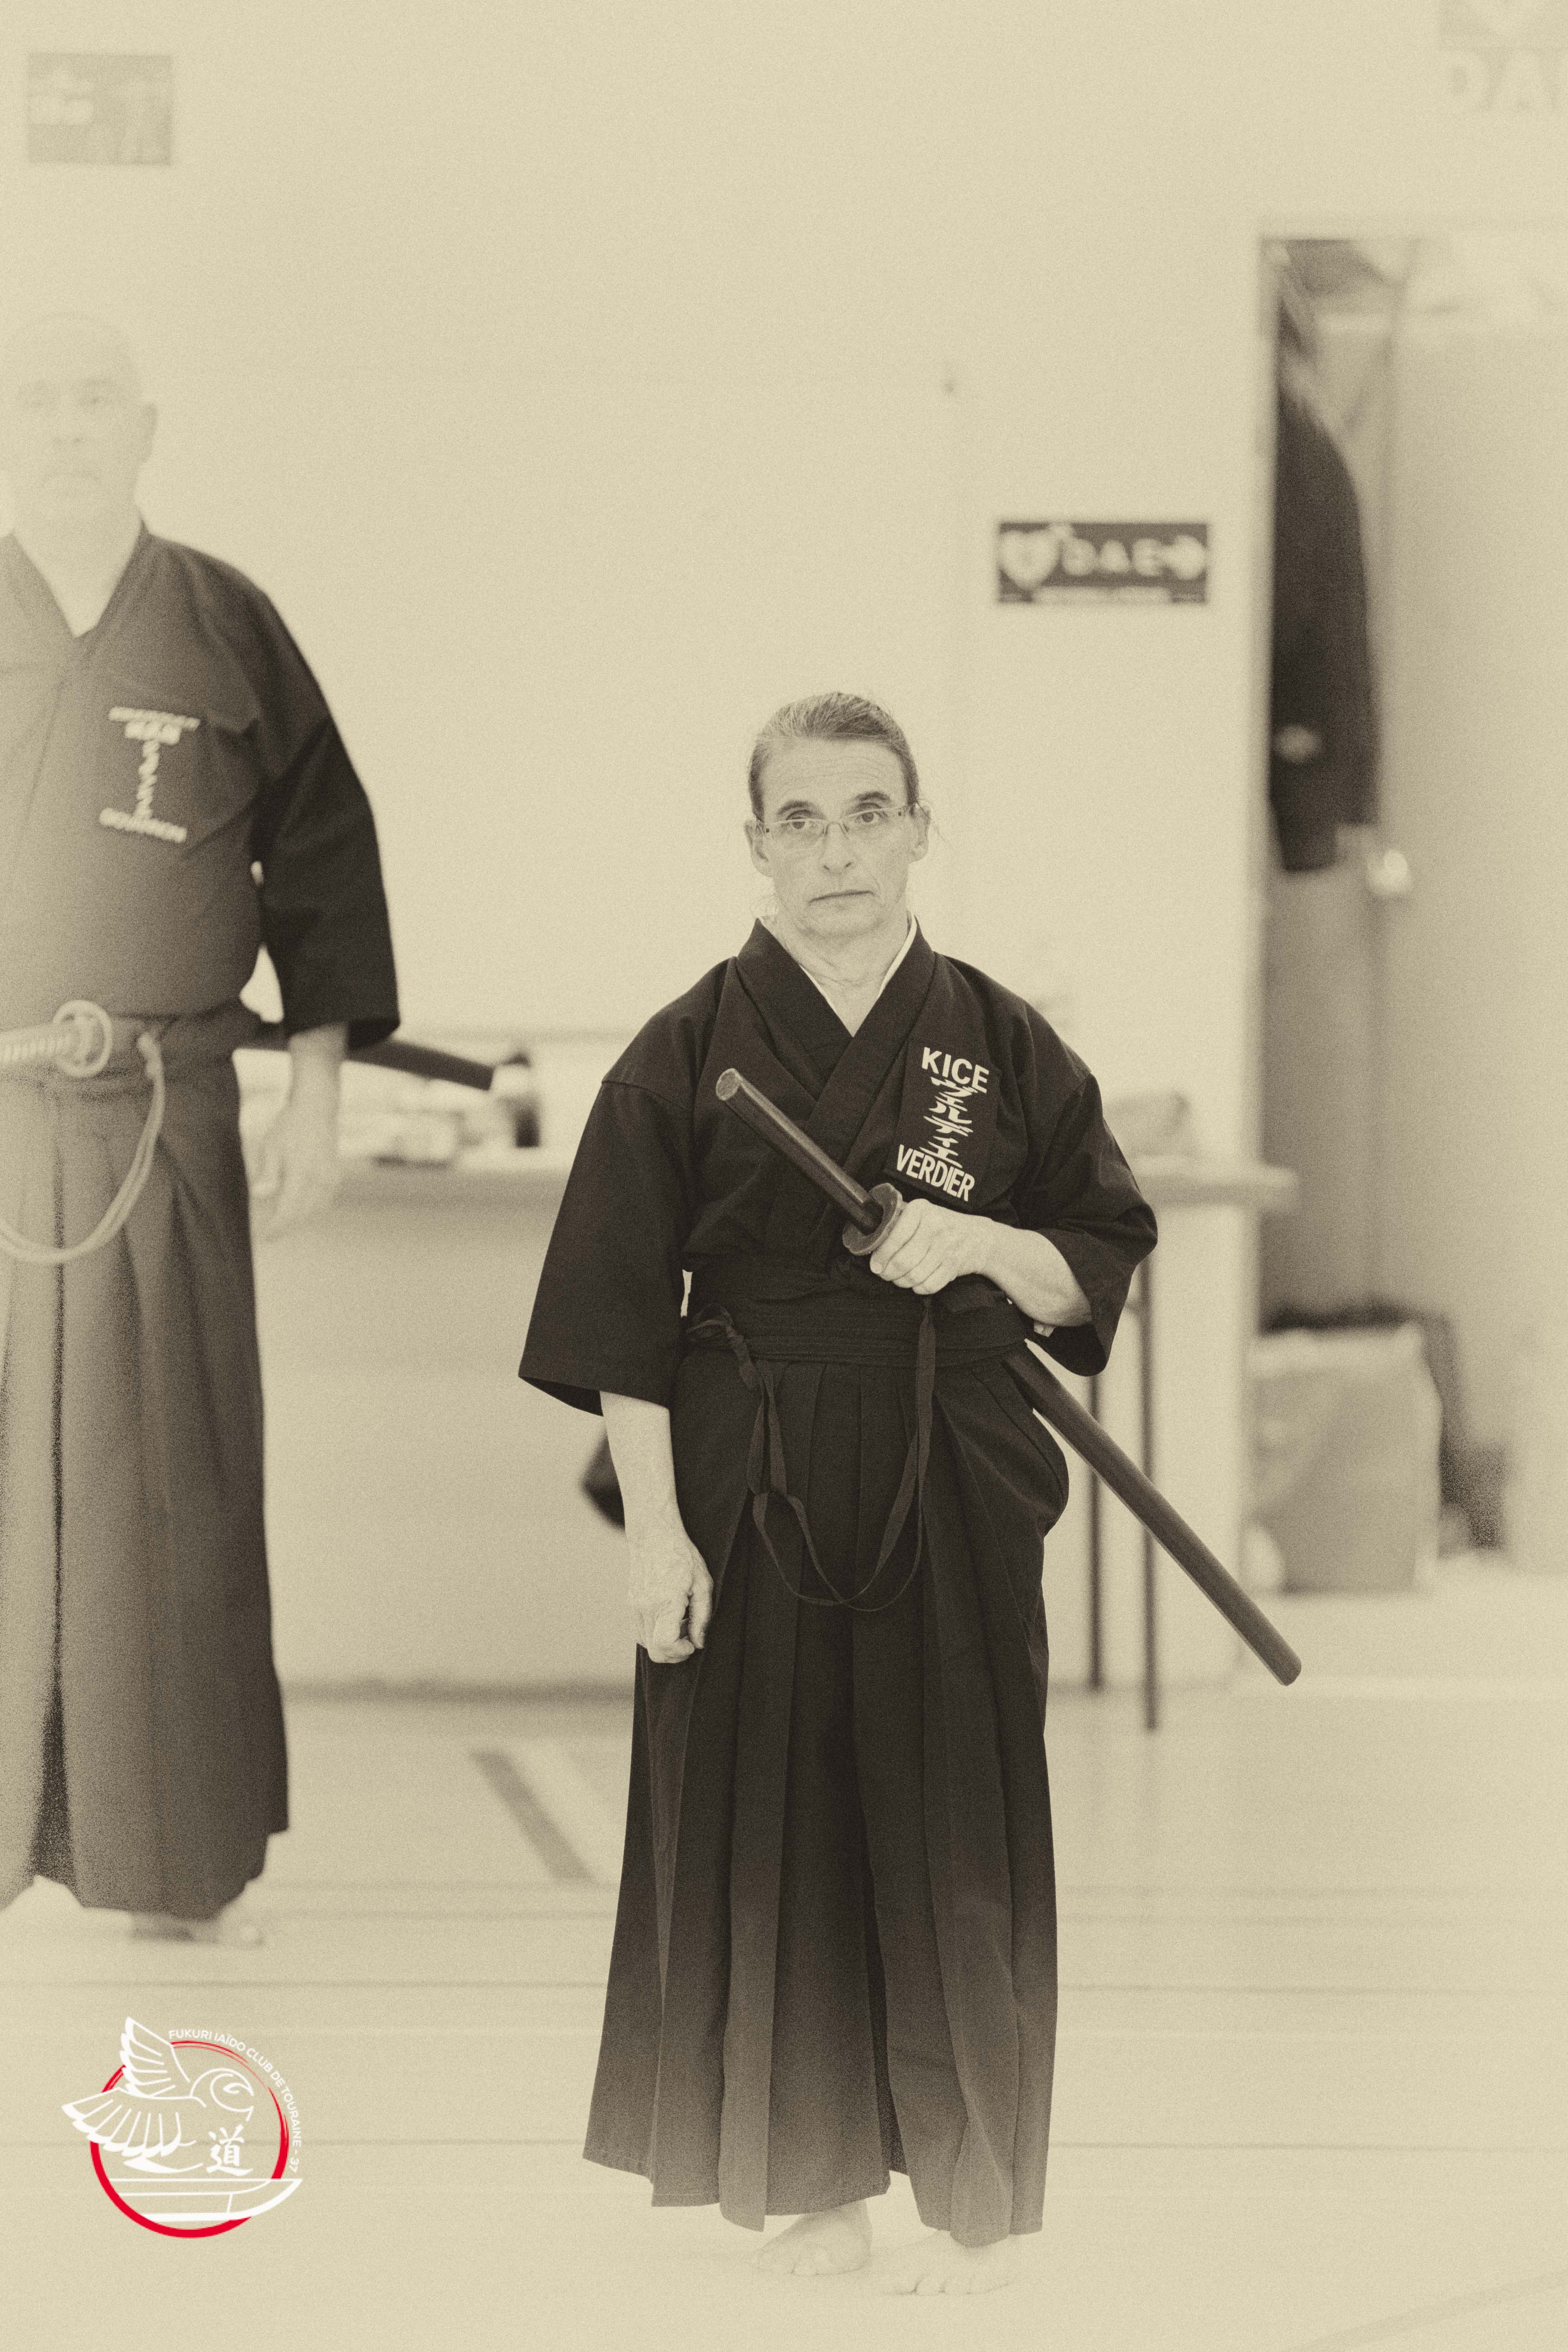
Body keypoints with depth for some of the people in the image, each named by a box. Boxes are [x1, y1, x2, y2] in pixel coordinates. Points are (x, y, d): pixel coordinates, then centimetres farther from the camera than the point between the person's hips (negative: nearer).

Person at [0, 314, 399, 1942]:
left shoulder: (224, 629, 4)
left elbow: (320, 851, 8)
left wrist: (318, 1090, 4)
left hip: (161, 1123, 0)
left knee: (163, 1486, 4)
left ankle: (173, 1860, 13)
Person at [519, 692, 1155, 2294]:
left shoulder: (1001, 1046, 3)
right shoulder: (689, 1054, -1)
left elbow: (1099, 1269, 7)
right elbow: (623, 1320, -2)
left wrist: (984, 1246, -13)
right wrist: (656, 1527, -7)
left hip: (951, 1488, 0)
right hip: (749, 1487, 0)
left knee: (951, 1838, 2)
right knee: (765, 1826, 3)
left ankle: (972, 2196, 14)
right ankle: (810, 2180, 17)